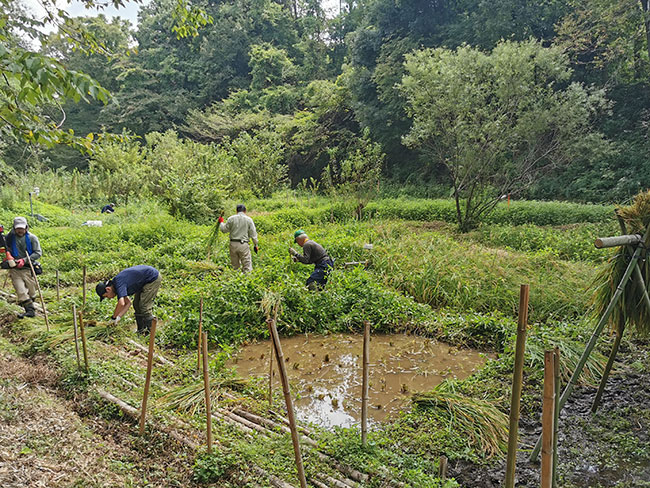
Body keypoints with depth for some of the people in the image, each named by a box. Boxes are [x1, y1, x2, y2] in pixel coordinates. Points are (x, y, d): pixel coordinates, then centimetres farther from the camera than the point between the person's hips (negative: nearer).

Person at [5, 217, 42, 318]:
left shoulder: (32, 238, -4)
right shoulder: (10, 237, 3)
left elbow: (38, 253, -8)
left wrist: (24, 260, -17)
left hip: (28, 269, -1)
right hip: (15, 269, 1)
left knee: (32, 292, 11)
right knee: (21, 292, -12)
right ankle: (30, 310, -10)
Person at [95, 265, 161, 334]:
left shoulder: (119, 283, -24)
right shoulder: (116, 284, 5)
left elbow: (121, 303, -37)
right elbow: (128, 302, 9)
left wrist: (114, 318, -21)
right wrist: (118, 317, -1)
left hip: (153, 277, -10)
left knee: (144, 305, -9)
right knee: (137, 305, 12)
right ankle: (141, 330, 20)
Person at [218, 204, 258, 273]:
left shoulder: (231, 218, 3)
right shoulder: (249, 219, -1)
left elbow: (224, 230, 10)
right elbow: (253, 234, 0)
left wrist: (221, 222, 28)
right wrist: (255, 245, 9)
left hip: (233, 244, 3)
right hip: (243, 245, -3)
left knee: (235, 266, 13)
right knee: (247, 267, -1)